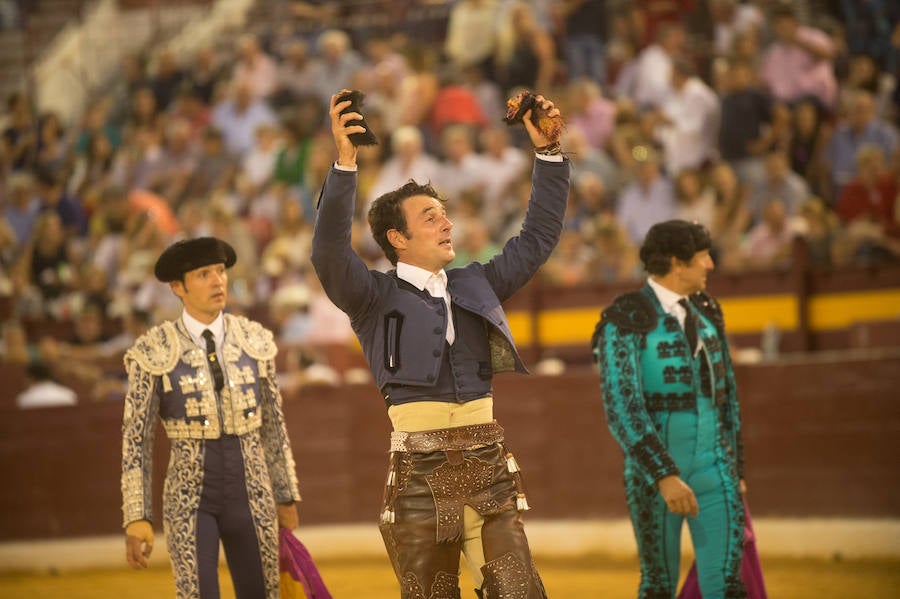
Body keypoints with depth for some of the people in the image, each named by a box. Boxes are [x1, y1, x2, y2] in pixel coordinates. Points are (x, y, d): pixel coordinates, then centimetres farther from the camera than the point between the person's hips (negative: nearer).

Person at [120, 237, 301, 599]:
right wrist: (136, 519, -12)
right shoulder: (153, 353, -10)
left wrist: (287, 498, 12)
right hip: (189, 501, -3)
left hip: (250, 495, 3)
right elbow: (135, 440, -7)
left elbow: (273, 424, 10)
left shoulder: (254, 342, 1)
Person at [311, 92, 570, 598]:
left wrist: (548, 151, 13)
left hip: (488, 460, 3)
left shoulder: (475, 285, 17)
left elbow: (538, 237, 21)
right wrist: (346, 164, -25)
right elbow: (331, 251, -14)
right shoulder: (376, 296, 3)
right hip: (420, 466, -3)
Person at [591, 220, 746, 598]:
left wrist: (736, 467, 17)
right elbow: (621, 408, -22)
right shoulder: (625, 321, -14)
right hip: (653, 468, -4)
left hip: (712, 469, 5)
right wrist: (665, 476, -30)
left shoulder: (705, 312, 7)